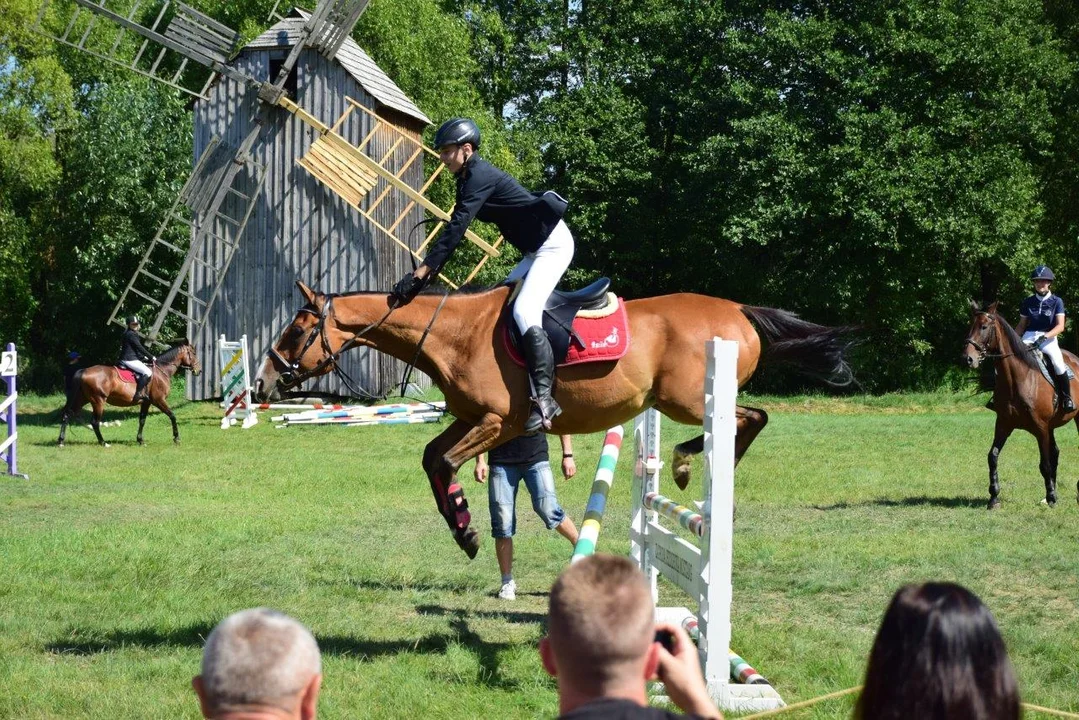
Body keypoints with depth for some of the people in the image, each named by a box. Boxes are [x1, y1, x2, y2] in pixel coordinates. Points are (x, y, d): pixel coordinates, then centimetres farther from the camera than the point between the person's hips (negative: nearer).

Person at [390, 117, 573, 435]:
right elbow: (456, 229, 12)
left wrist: (424, 270, -28)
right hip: (535, 250, 11)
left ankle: (543, 397, -29)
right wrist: (429, 270, 4)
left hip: (553, 244, -11)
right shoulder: (470, 178, 12)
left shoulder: (481, 177, -18)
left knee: (524, 311, -24)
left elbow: (456, 228, -25)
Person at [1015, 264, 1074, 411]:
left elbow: (1060, 326, -7)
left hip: (1049, 338, -3)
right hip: (1029, 337, 3)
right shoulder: (1028, 302, 10)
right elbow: (1022, 325, 16)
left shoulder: (1056, 301, 2)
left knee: (1058, 363, -29)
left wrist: (1045, 336, -23)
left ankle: (1067, 399, -12)